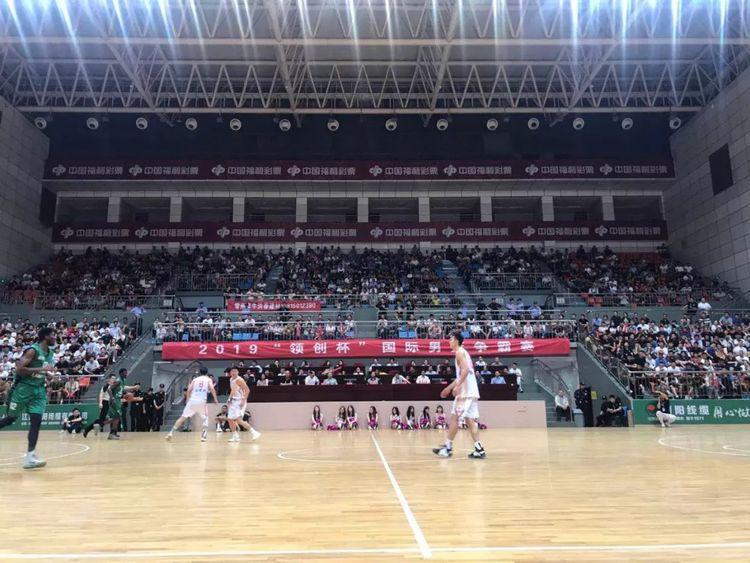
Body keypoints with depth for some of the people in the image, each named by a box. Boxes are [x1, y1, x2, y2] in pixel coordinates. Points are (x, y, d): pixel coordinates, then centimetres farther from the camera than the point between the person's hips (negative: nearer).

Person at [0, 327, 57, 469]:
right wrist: (42, 369, -27)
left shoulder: (50, 353, 9)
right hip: (23, 388, -6)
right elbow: (19, 369, -23)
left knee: (36, 421, -6)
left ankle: (30, 457, -7)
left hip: (38, 390, 6)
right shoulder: (32, 350, -16)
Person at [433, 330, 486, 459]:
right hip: (470, 391, 10)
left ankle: (448, 447, 2)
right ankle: (479, 449, 6)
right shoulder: (463, 352, 22)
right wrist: (449, 387, 31)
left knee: (454, 417, -3)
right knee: (469, 420, 9)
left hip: (465, 392, -10)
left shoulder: (459, 352, -8)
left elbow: (465, 370, -23)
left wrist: (457, 386, -25)